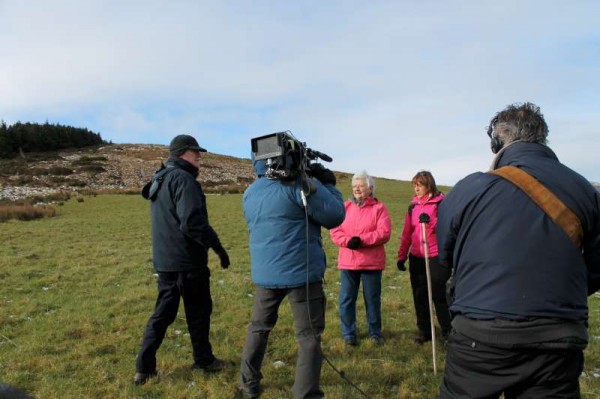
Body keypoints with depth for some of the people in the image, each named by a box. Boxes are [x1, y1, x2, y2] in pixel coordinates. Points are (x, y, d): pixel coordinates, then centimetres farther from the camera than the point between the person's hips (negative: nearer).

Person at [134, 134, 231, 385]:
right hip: (187, 261, -9)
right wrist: (218, 247, -20)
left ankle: (144, 367, 18)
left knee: (163, 312, 15)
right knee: (198, 311, 8)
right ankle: (204, 361, 24)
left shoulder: (160, 180, 15)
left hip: (164, 260, 9)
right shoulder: (183, 179, -17)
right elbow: (192, 222, -26)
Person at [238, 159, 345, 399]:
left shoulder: (250, 193, 9)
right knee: (309, 336, 4)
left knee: (259, 328, 23)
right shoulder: (299, 183, -13)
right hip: (301, 272, -6)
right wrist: (328, 185, 4)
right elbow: (335, 216, -11)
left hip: (264, 273, 6)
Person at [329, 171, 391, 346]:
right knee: (347, 298, 6)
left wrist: (361, 240, -20)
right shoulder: (345, 207, 8)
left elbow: (384, 233, -12)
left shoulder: (379, 208, -1)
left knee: (372, 299, 9)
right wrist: (347, 240, -19)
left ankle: (375, 333, 26)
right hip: (348, 261, 2)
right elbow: (334, 230, 0)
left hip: (371, 262, -2)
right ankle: (348, 333, 20)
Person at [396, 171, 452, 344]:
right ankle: (423, 330, 24)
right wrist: (402, 255, 9)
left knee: (439, 295, 1)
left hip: (436, 257, -5)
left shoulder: (441, 203, -5)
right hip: (416, 258, 5)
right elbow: (407, 232, 11)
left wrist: (430, 220, -25)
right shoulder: (413, 206, 10)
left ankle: (448, 331, 18)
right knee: (419, 296, 11)